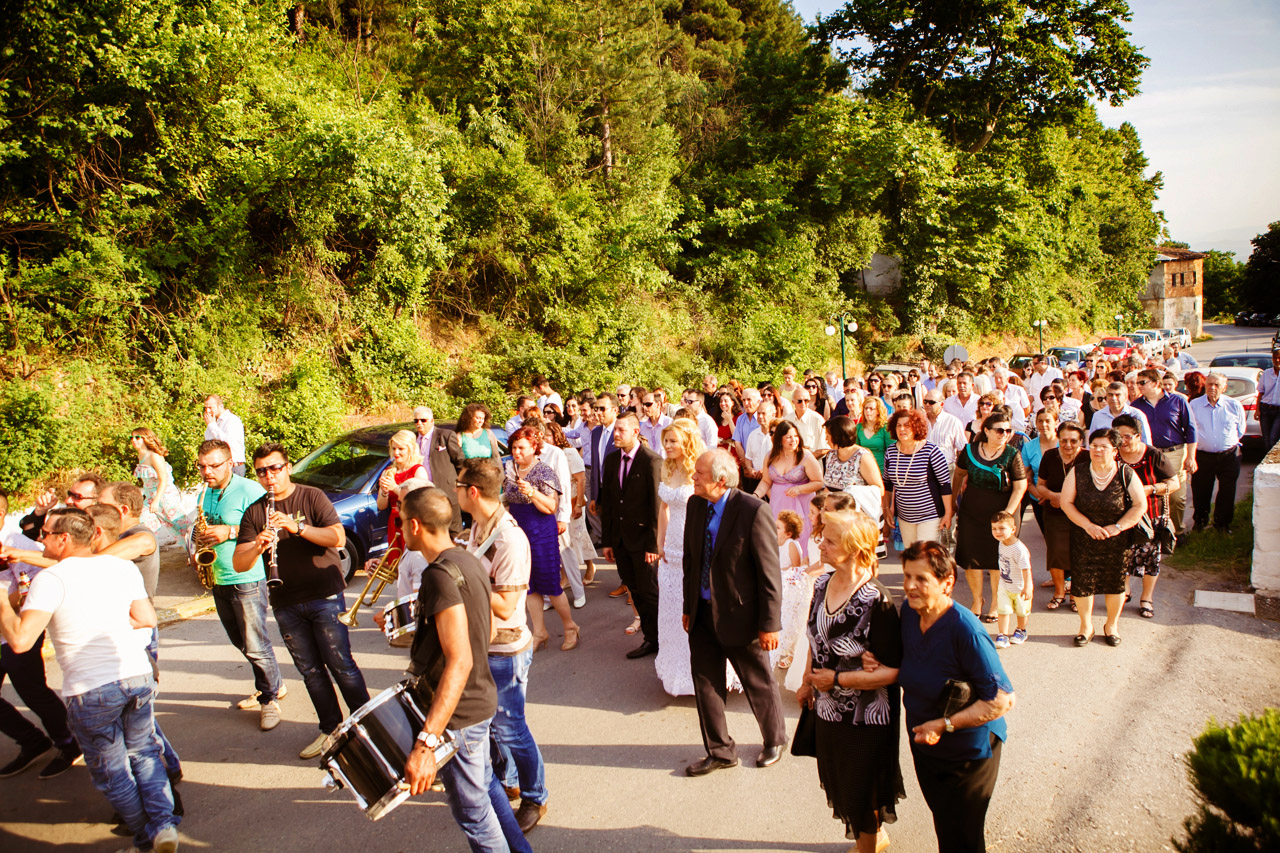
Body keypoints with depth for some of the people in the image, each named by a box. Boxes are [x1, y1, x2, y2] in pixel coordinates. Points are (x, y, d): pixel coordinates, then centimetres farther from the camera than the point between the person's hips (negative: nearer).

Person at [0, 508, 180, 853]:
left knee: (111, 771, 15)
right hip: (138, 676, 5)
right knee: (144, 753, 22)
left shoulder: (51, 579, -9)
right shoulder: (123, 566, 7)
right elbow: (147, 618, 10)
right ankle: (164, 823, 10)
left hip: (90, 691, -4)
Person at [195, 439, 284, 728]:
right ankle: (270, 686, 31)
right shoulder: (205, 495, 11)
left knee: (256, 646, -4)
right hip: (218, 581, 8)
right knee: (241, 643, 16)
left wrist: (231, 531, -22)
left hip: (247, 580, -8)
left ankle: (270, 698, 12)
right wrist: (200, 546, 3)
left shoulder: (249, 490, -13)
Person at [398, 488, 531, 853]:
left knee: (472, 811, 7)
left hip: (458, 712, -10)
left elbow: (460, 662, -32)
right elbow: (486, 627, 16)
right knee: (485, 785, 27)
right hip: (481, 699, 10)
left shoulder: (440, 575, -25)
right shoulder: (468, 560, 4)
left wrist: (425, 743, -36)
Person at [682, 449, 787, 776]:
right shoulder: (695, 505, 0)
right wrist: (688, 607, 13)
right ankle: (720, 752, 32)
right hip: (702, 614, 6)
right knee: (705, 684, 13)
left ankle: (775, 741, 40)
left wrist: (770, 624, -15)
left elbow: (769, 572, -17)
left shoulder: (754, 512, -21)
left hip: (740, 615, -6)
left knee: (759, 683, 14)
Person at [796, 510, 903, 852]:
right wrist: (807, 682, 12)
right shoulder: (822, 585, -4)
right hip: (828, 709, 7)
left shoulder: (877, 602, -26)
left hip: (864, 718, -7)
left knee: (861, 794, 12)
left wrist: (836, 679, -22)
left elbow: (893, 670, -25)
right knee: (838, 783, 24)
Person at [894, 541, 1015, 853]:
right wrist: (877, 663, -10)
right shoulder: (909, 611, -8)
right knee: (942, 824, 25)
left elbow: (1002, 700, -28)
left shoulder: (965, 630, -30)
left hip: (967, 753, -6)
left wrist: (945, 725, -26)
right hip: (923, 745, 6)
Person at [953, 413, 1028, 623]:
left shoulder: (1012, 454, -9)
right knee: (970, 560, 8)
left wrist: (1007, 514, -14)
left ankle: (996, 604, 25)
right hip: (970, 513, 2)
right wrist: (952, 500, 15)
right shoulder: (971, 450, -2)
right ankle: (977, 600, 29)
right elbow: (959, 474, 14)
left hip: (998, 514, -2)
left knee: (996, 562, 7)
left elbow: (1020, 487, -7)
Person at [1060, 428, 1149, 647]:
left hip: (1116, 541, 0)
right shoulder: (1078, 473, -4)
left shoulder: (1126, 474, -6)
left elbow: (1140, 506, -4)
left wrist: (1117, 527, -14)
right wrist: (1088, 525, -14)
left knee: (1115, 582, 9)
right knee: (1082, 581, 4)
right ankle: (1086, 626, 24)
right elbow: (1066, 502, -4)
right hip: (1083, 539, 1)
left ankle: (1111, 625, 31)